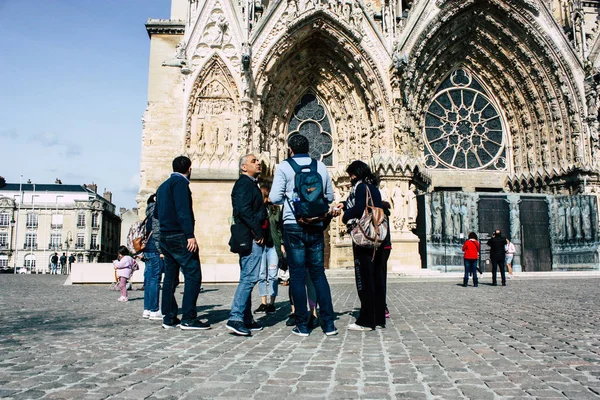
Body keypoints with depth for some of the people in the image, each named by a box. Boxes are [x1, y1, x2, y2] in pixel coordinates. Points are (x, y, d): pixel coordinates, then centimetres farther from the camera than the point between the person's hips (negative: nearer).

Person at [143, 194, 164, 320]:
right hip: (155, 250, -10)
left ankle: (147, 309, 15)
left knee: (149, 279, 10)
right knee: (155, 279, -8)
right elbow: (156, 232, -16)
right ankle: (154, 311, -6)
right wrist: (161, 250, -17)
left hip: (148, 250, 10)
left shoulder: (150, 211, 21)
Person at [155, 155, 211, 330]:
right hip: (179, 236, -9)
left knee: (170, 277, 10)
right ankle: (188, 318, -9)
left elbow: (156, 212, 25)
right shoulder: (180, 182, -7)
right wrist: (190, 235, -23)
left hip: (165, 237, 9)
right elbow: (183, 210, -18)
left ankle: (169, 318, 12)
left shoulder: (163, 185, 20)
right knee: (193, 275, -8)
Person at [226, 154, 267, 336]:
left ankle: (246, 319, 18)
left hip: (253, 238, 11)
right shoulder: (244, 184, -7)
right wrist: (258, 233, -18)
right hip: (251, 238, -11)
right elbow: (244, 210, -20)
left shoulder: (250, 184, 24)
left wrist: (260, 233, 14)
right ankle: (235, 318, -14)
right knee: (249, 277, -14)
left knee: (247, 278, 11)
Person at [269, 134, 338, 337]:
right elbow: (330, 197, 12)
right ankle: (328, 323, 10)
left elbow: (275, 197, -9)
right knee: (318, 274, 11)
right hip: (316, 227, 3)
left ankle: (302, 325, 8)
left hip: (293, 226, -3)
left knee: (297, 275, 4)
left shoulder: (284, 167, -3)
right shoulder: (321, 166, 7)